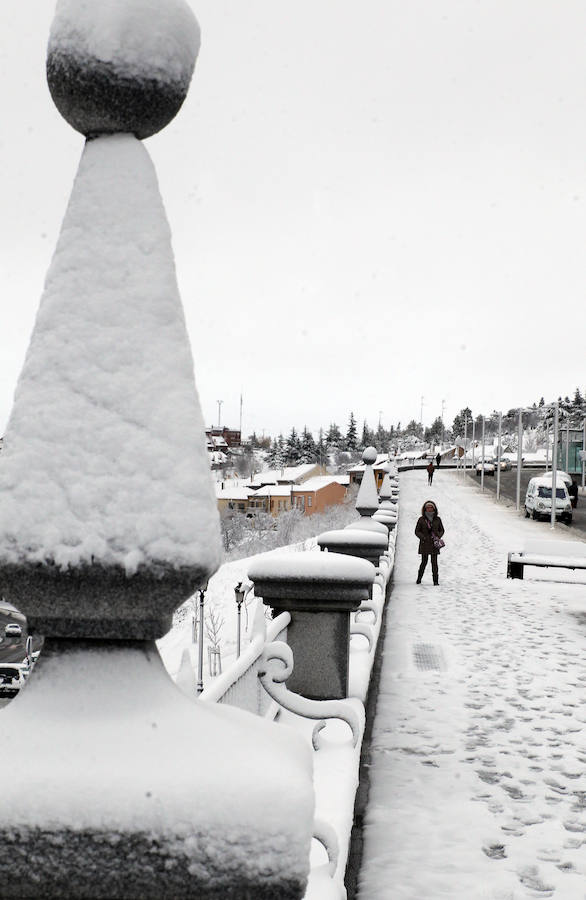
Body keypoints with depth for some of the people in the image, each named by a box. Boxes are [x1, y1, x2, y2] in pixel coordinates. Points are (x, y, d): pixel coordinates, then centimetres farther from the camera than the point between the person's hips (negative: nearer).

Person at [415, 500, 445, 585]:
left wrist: (438, 537, -5)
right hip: (424, 543, -1)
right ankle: (419, 577, 22)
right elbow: (417, 531, 4)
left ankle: (435, 580, 1)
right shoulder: (421, 519, 1)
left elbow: (442, 530, 14)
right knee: (424, 562, 2)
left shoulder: (437, 519, 6)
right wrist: (423, 537, -11)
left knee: (434, 562, -4)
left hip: (434, 543, 1)